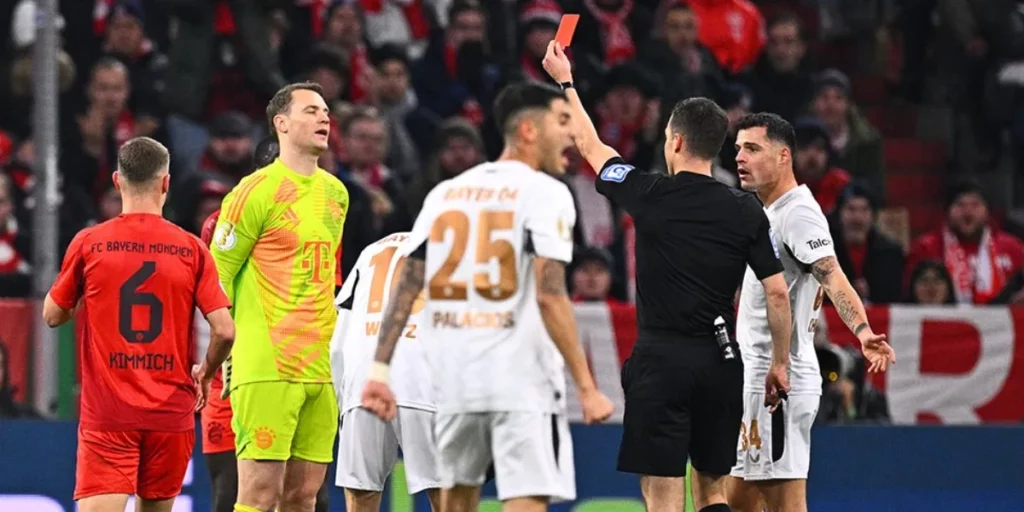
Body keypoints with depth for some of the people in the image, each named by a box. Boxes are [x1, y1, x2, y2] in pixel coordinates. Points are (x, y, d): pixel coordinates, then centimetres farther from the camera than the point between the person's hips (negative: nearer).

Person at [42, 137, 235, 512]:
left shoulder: (88, 244, -2)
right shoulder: (190, 249, -1)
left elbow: (52, 315, 8)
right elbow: (224, 331, -5)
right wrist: (205, 374, 15)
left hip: (106, 411, -2)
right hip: (171, 411, 2)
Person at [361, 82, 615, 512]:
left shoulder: (446, 193, 13)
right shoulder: (546, 192, -5)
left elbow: (406, 287, 8)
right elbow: (550, 296, -14)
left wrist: (379, 369, 8)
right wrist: (586, 387, -13)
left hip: (453, 375, 6)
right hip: (520, 377, -6)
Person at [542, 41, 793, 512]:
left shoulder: (650, 195, -5)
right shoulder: (745, 211, 0)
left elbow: (591, 147, 11)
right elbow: (777, 292, 1)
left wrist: (565, 81, 26)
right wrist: (780, 362, 13)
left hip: (661, 361, -4)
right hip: (721, 362, 4)